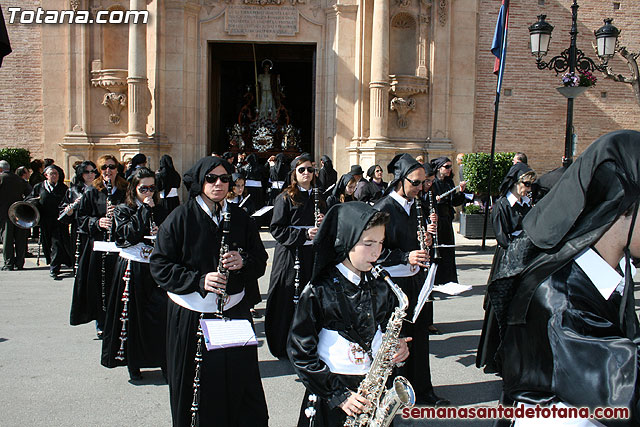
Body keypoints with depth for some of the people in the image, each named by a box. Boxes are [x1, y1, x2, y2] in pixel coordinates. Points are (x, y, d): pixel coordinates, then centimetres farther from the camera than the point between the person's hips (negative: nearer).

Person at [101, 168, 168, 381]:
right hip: (131, 269, -2)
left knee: (161, 313, -4)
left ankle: (163, 359, 9)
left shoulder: (160, 211, 10)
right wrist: (144, 210, -12)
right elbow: (128, 234, -15)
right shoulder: (123, 210, 2)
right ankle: (133, 363, 18)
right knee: (132, 315, 3)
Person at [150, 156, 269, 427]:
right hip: (191, 316, -2)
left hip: (234, 311, 3)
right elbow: (159, 266, -5)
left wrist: (243, 262, -11)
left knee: (241, 382, 3)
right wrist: (198, 280, -17)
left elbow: (260, 261, 11)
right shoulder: (180, 217, -3)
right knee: (198, 388, 3)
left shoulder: (239, 217, 7)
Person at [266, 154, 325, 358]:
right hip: (290, 255, -5)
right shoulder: (285, 198, -3)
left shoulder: (317, 198, 13)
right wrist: (304, 234, -18)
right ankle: (285, 347, 14)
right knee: (289, 302, -1)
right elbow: (277, 229, -8)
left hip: (312, 256, 5)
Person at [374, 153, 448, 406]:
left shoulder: (412, 205, 10)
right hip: (393, 283, -8)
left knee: (419, 335, 15)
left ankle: (422, 391, 29)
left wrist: (423, 242, 3)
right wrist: (406, 257, -26)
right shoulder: (382, 209, -16)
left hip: (414, 279, 8)